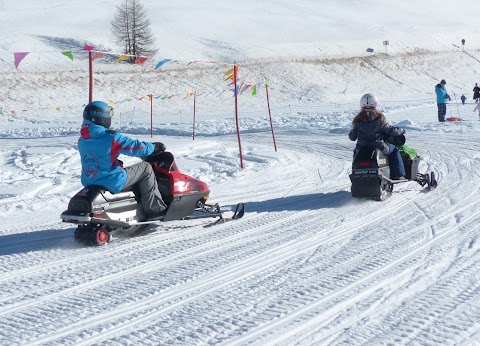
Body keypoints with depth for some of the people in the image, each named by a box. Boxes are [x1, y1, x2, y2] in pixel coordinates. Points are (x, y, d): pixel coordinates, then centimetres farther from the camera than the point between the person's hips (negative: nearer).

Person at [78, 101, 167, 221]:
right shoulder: (112, 138, -20)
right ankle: (154, 209, 7)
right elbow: (135, 147, -12)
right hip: (112, 183, -8)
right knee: (145, 168, 6)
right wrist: (154, 147, 6)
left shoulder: (82, 140, 3)